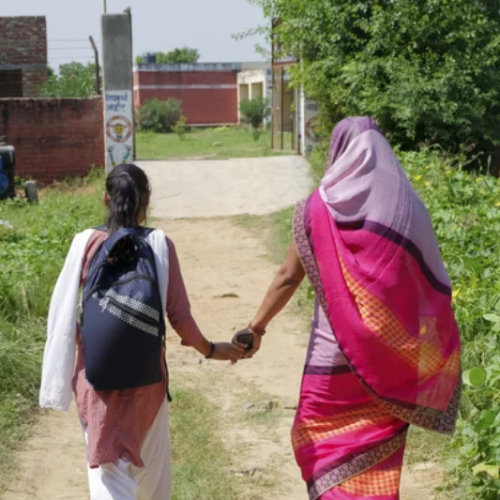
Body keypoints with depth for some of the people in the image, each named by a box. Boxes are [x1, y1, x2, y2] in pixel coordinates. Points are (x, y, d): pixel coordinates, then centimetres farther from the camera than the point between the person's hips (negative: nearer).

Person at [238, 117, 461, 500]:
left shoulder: (317, 208, -6)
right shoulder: (409, 208, -1)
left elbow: (289, 277, -4)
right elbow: (433, 284, 3)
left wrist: (257, 327, 8)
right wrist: (439, 344, 16)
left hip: (335, 352, -2)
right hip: (391, 355, 2)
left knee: (322, 444, 13)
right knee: (377, 448, 14)